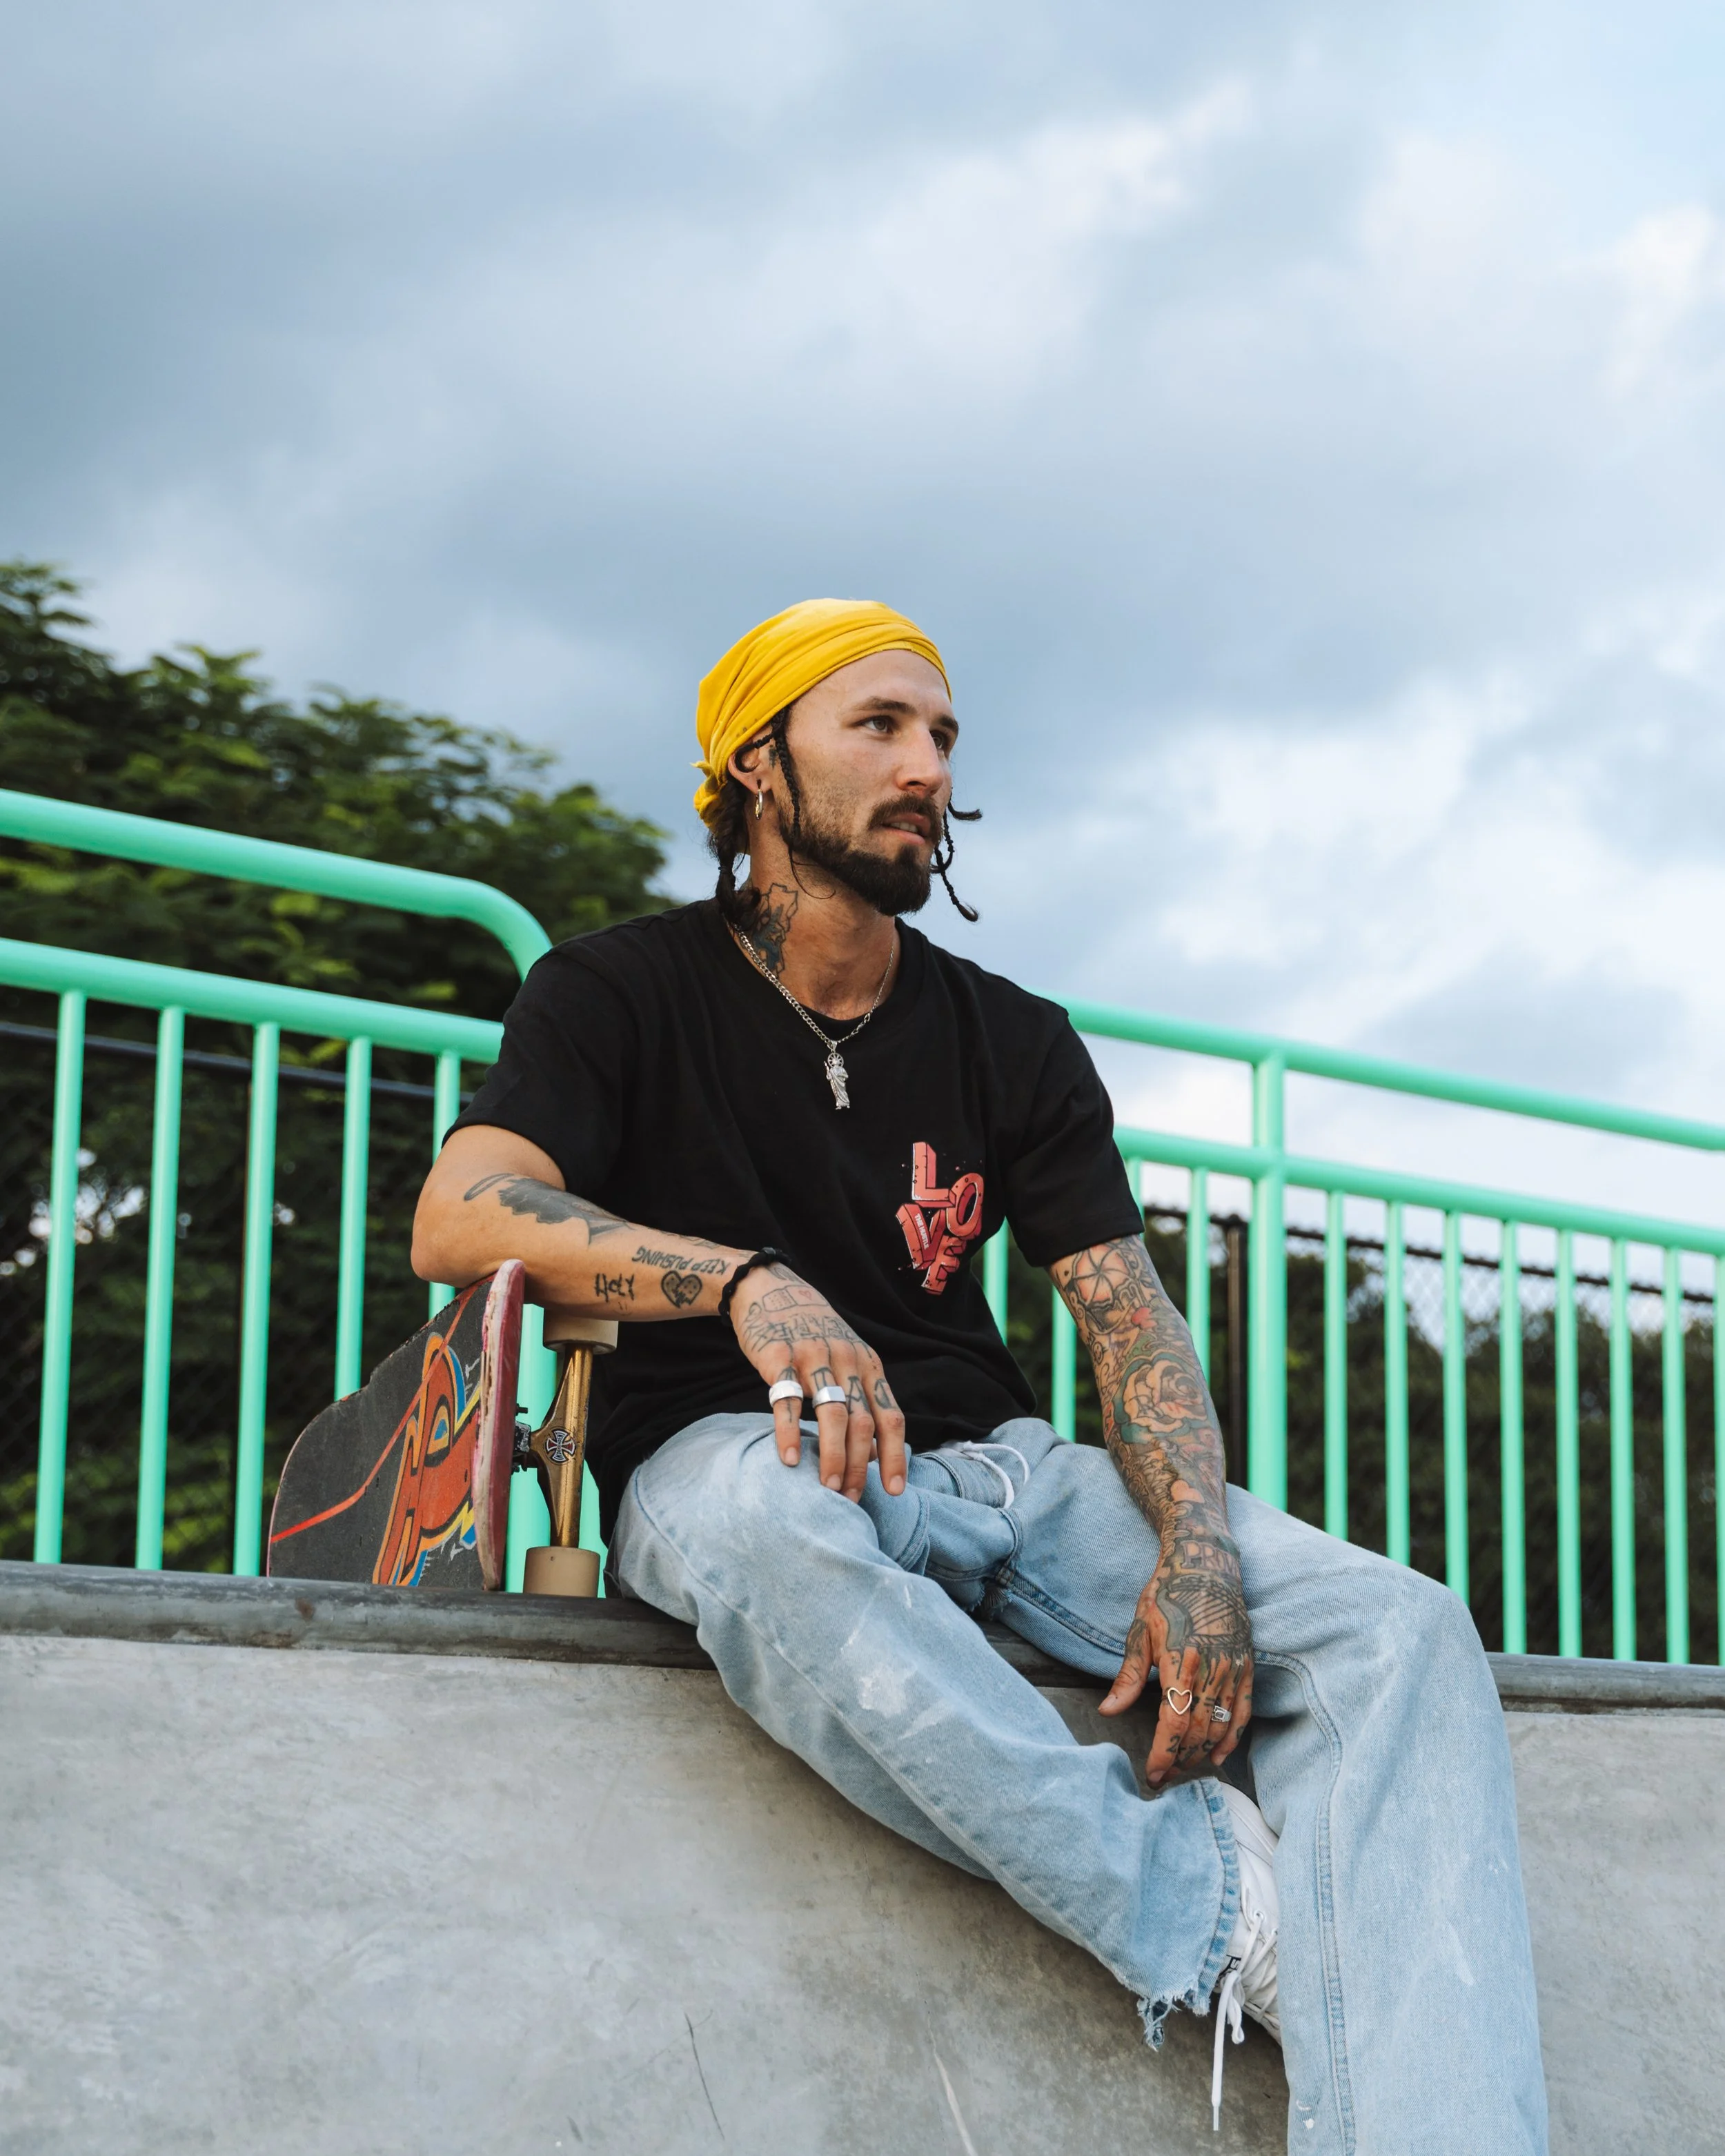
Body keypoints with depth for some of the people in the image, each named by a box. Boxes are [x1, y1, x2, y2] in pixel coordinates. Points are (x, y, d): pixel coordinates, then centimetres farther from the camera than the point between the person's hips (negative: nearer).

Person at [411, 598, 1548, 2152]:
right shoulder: (623, 997, 5)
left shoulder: (1016, 1045, 15)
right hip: (729, 1456, -4)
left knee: (1400, 1629, -19)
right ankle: (1211, 1912, -34)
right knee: (767, 1513, -43)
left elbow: (1131, 1318, 7)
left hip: (991, 1464, 4)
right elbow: (460, 1221, -11)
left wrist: (1200, 1558, -14)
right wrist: (750, 1279, -27)